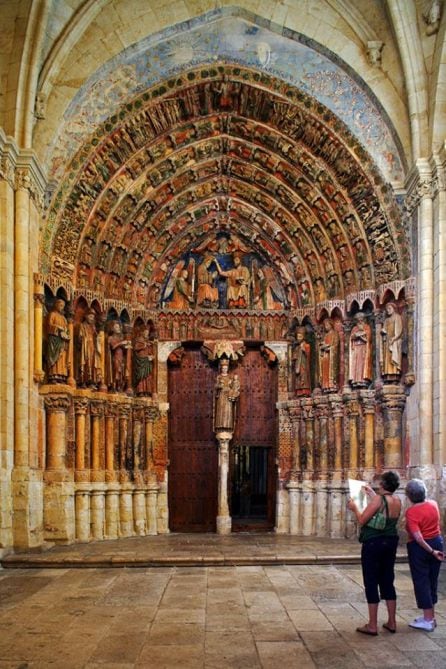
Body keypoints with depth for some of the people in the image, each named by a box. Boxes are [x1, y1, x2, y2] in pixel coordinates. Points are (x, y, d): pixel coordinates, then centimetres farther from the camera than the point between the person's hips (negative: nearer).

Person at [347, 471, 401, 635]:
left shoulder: (378, 499, -19)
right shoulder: (397, 501, 3)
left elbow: (362, 520, -17)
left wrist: (354, 508, 0)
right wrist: (372, 493, 31)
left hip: (373, 543, -7)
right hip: (390, 543, 7)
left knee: (371, 583, 1)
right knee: (388, 582, 15)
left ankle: (372, 625, 4)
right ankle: (391, 622, 20)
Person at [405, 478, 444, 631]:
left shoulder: (411, 512, -21)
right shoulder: (433, 504, -4)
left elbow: (418, 537, -25)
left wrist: (431, 551, -18)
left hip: (420, 547, -6)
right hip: (437, 542, 6)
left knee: (421, 581, 4)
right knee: (432, 580, 16)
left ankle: (428, 620, 8)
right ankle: (431, 616, 26)